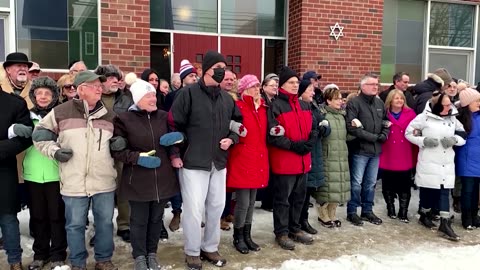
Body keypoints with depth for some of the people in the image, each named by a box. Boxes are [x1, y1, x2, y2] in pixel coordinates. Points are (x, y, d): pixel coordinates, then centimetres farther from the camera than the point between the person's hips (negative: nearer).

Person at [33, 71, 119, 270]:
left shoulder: (108, 115, 7)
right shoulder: (61, 112, -4)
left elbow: (117, 139, 22)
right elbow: (40, 134, 6)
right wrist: (54, 150, -7)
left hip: (104, 181, 3)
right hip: (74, 183, -3)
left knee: (105, 222, 13)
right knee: (75, 225, 9)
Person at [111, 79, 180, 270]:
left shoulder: (164, 116, 5)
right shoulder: (124, 119, -6)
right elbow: (116, 150, -7)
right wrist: (137, 157, -19)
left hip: (162, 178, 4)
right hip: (138, 180, -3)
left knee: (156, 218, 14)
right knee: (139, 220, 9)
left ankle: (152, 254, 31)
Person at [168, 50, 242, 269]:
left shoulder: (227, 98, 9)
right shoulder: (189, 93, -8)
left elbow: (239, 124, 19)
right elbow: (173, 124, -8)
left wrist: (231, 139, -1)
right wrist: (176, 154, -10)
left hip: (219, 163, 6)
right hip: (193, 162, -5)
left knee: (216, 207, 13)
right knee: (194, 209, -2)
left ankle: (210, 248, 31)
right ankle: (192, 252, 19)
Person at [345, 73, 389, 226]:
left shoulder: (380, 103, 13)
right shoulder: (354, 103, -9)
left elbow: (386, 122, 21)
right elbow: (351, 127, -18)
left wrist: (384, 135, 0)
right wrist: (372, 137, -16)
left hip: (375, 150, 7)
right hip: (360, 149, -6)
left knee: (371, 183, 13)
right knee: (356, 183, 0)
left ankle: (367, 210, 25)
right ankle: (352, 212, 12)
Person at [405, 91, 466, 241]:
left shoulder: (453, 118, 7)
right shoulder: (424, 117, -7)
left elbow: (464, 135, 11)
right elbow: (409, 133, -2)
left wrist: (454, 139, -11)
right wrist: (424, 141, -16)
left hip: (447, 163, 4)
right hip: (428, 162, -4)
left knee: (445, 192, 0)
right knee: (427, 190, 7)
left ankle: (445, 224, 1)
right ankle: (425, 215, 29)